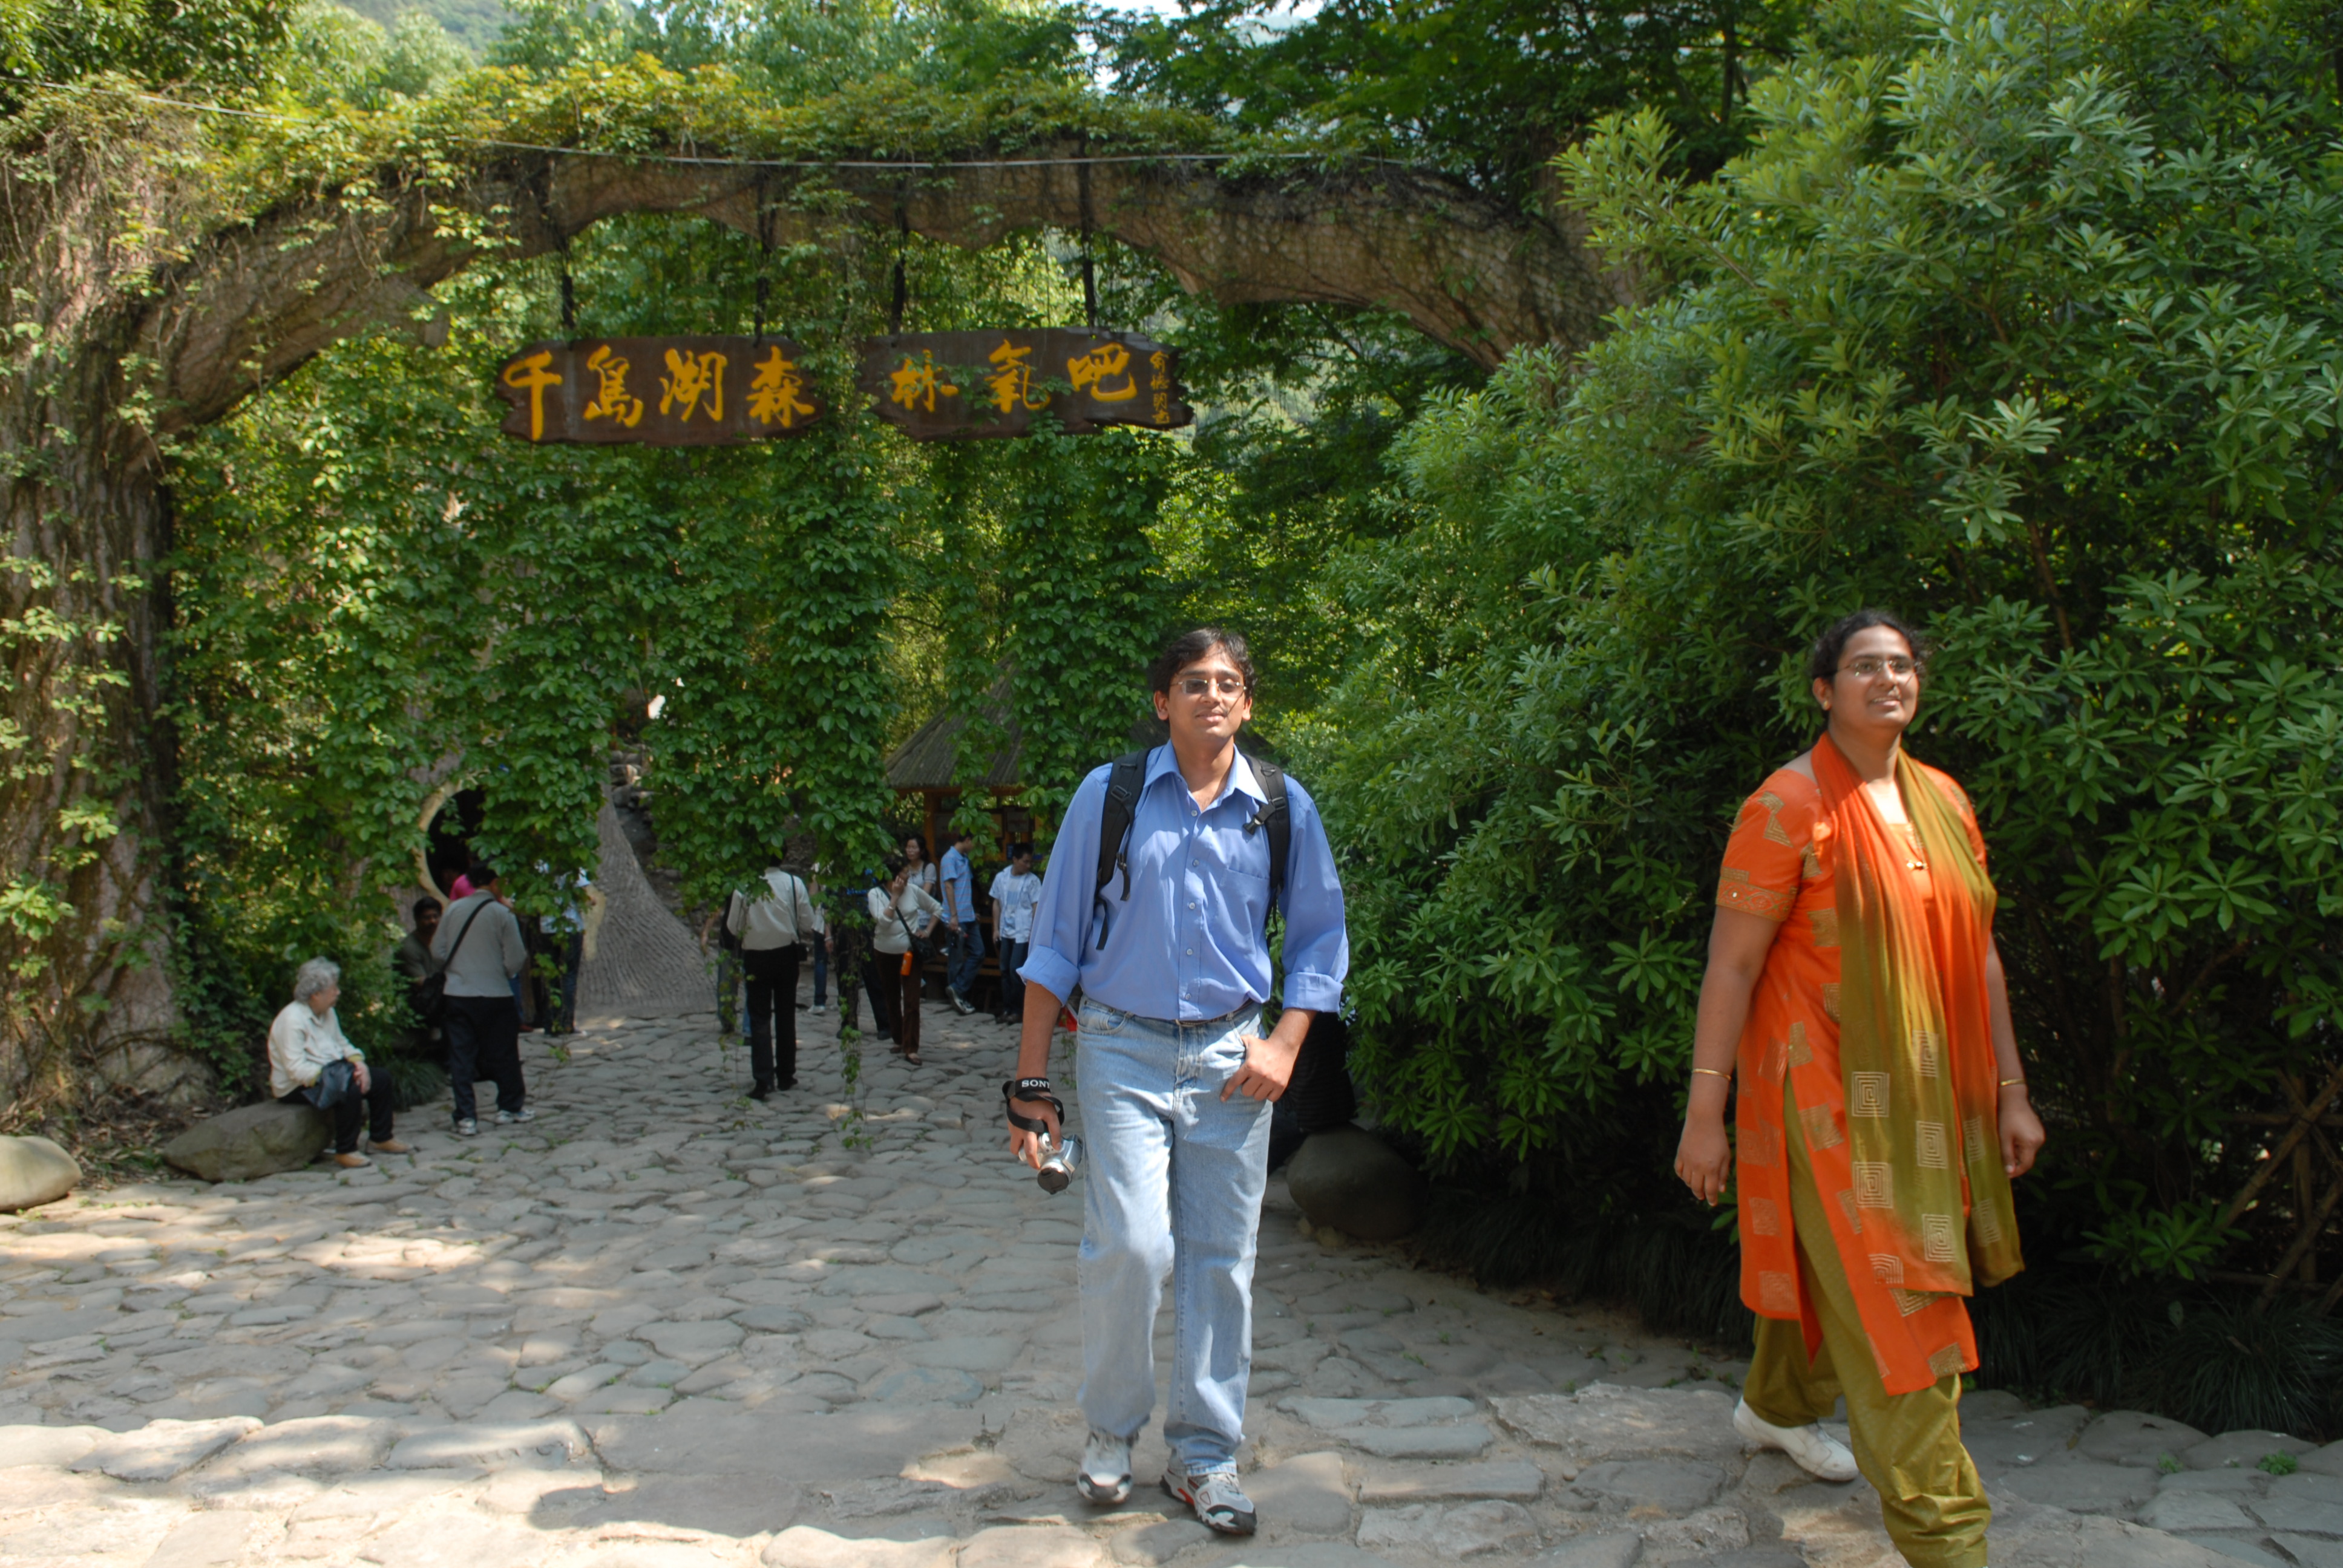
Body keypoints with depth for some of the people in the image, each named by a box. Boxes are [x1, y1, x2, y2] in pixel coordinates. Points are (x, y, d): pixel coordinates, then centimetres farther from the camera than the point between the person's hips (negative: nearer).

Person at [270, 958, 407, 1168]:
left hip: (328, 1074, 10)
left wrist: (359, 1064, -8)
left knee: (382, 1080, 3)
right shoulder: (292, 1020, -22)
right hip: (297, 1087, -10)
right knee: (350, 1088, -32)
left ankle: (382, 1139, 12)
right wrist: (329, 1075, -29)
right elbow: (296, 1069, -27)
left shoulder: (327, 1012, 8)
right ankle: (345, 1152, -24)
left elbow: (342, 1044, 12)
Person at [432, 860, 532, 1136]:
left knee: (461, 1055, 6)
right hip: (494, 994, -3)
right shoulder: (501, 914, -9)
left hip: (457, 993, 3)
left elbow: (438, 951, 5)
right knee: (504, 1052, 13)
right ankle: (510, 1107, 25)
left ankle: (465, 1118, 3)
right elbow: (515, 959, -8)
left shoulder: (453, 910, 0)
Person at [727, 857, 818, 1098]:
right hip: (787, 954, 1)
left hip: (756, 956, -1)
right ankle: (785, 1076, 20)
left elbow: (733, 926, -6)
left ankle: (763, 1079, -8)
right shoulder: (794, 883, -9)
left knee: (759, 1018, 2)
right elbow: (808, 925, -6)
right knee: (786, 1016, 13)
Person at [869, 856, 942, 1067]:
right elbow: (883, 920, -22)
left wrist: (927, 931, -1)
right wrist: (895, 896, -20)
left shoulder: (914, 890, -4)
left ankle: (911, 1049, -10)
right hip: (884, 953, 1)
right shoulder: (876, 894, -8)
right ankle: (899, 1040, 29)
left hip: (909, 953, -1)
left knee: (911, 1001, -8)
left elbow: (937, 909, 9)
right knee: (892, 999, 14)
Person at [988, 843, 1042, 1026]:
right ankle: (1006, 1008, 17)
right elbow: (997, 904, 13)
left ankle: (1018, 1010, 2)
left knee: (1015, 970, -8)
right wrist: (996, 929, 9)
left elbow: (1036, 907, -5)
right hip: (1005, 932, 4)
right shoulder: (1001, 878, 6)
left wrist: (1033, 932, -11)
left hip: (1023, 933, -4)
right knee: (1005, 970, 8)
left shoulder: (1033, 881, -5)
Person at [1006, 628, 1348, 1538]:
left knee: (1220, 1259, 5)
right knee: (1130, 1247, -13)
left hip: (1229, 1058, 2)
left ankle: (1204, 1456, 20)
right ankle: (1111, 1430, 12)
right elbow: (1054, 942, 2)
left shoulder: (1283, 807, 4)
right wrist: (1030, 1083, -1)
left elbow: (1320, 936, 14)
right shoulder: (1109, 796, -2)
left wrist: (1284, 1044, 0)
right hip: (1123, 1053, -2)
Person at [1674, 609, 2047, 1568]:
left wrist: (2009, 1092, 12)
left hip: (1927, 1091, 7)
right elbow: (1731, 964, -12)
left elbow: (1976, 954, 13)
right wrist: (1704, 1112, -13)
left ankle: (1777, 1405, 45)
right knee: (1892, 1306, -7)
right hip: (1830, 1090, -7)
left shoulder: (1942, 800, 9)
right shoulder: (1789, 805, -12)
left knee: (1828, 1259, 20)